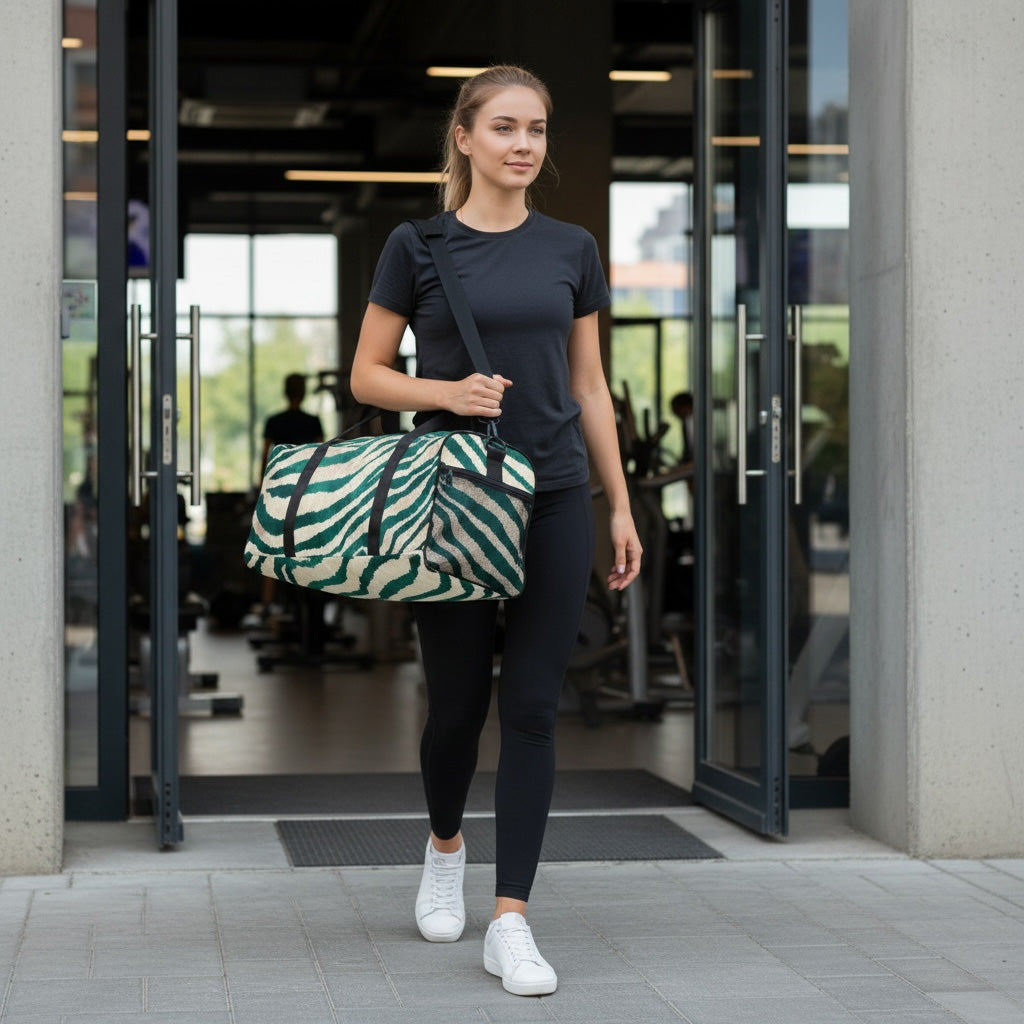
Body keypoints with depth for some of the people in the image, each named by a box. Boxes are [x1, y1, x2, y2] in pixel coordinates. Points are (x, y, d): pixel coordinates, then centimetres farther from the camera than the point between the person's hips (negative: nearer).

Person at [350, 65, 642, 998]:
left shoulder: (571, 249, 8)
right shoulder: (417, 246, 0)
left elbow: (590, 386, 11)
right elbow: (366, 375, 3)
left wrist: (623, 506, 7)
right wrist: (447, 392, -15)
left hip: (555, 500, 2)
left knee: (532, 707, -3)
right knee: (458, 703, 7)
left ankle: (511, 922, 0)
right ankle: (445, 847, 38)